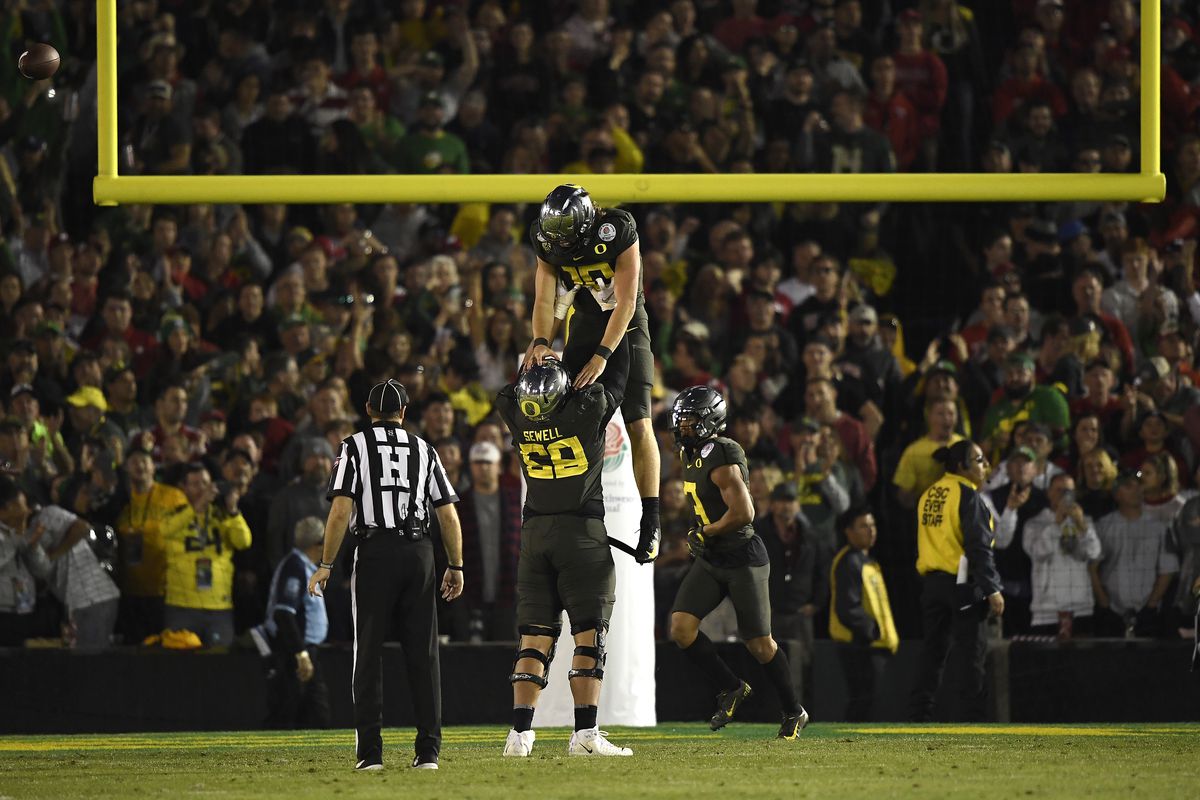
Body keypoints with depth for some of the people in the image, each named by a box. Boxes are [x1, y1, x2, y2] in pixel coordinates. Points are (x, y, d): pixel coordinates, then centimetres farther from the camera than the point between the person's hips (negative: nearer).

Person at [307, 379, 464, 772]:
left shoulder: (354, 447, 2)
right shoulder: (424, 450, 11)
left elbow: (342, 509, -8)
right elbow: (448, 515, 9)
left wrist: (325, 565, -4)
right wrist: (455, 566, 18)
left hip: (376, 551, -2)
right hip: (419, 550, 2)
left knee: (369, 651, 3)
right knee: (423, 653, 6)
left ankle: (370, 751, -3)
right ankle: (428, 750, 2)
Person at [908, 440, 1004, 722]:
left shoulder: (928, 495, 12)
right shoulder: (967, 495, -11)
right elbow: (979, 546, -16)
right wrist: (992, 590, -17)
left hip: (931, 581, 7)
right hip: (962, 582, -7)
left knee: (932, 651, 11)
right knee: (973, 651, -3)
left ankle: (919, 714, 10)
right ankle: (978, 715, -4)